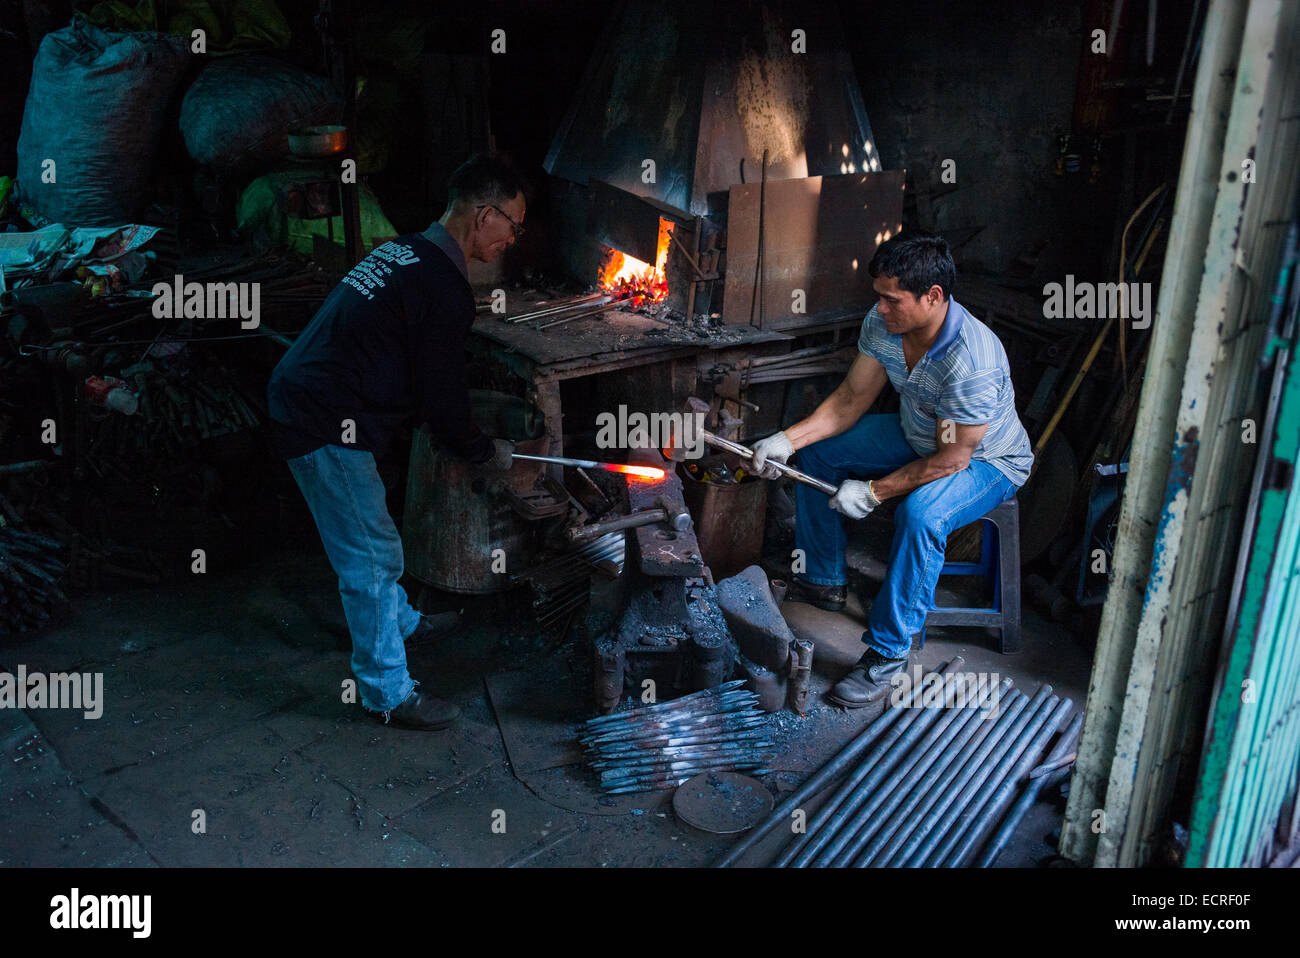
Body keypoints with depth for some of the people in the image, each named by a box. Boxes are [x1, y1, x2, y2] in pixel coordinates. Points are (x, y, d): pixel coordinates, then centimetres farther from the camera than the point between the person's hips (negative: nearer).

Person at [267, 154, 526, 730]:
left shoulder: (401, 252, 13)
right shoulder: (444, 288, -18)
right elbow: (442, 400, -15)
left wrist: (470, 437, 23)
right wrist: (486, 452, 4)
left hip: (297, 398, 10)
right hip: (328, 430, -10)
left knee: (368, 537, 27)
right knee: (372, 556, -1)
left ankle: (397, 620, 48)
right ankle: (387, 693, 10)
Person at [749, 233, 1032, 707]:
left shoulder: (972, 361, -38)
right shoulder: (882, 323, -16)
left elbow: (951, 460, -31)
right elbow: (851, 399, -5)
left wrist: (874, 492, -25)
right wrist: (788, 439, -17)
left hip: (988, 461, -8)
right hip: (916, 436, 8)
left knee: (920, 514, -37)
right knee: (817, 450, 2)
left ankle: (888, 651, -21)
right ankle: (823, 580, 17)